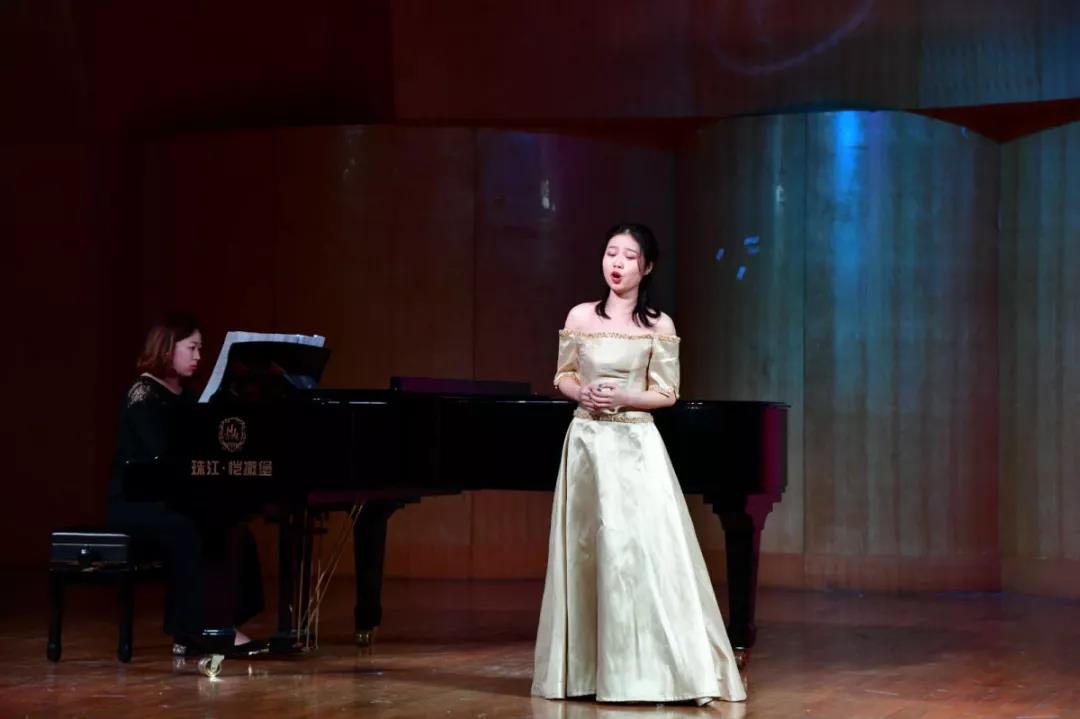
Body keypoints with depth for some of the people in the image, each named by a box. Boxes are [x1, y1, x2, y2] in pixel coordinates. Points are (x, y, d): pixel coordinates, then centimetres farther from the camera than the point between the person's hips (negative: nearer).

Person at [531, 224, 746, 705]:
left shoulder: (658, 326, -1)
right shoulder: (581, 317, 7)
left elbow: (666, 394, 0)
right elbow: (563, 376, 13)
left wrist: (622, 398, -15)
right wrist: (583, 393, -8)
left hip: (635, 444, -3)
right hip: (587, 442, 3)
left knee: (644, 550, -10)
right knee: (586, 550, 5)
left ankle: (653, 667, -4)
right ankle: (586, 667, 13)